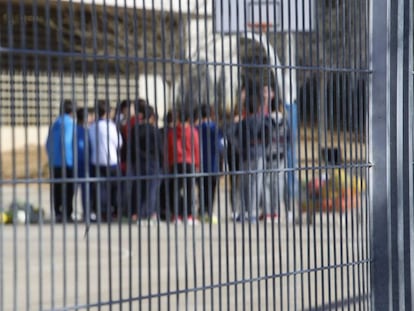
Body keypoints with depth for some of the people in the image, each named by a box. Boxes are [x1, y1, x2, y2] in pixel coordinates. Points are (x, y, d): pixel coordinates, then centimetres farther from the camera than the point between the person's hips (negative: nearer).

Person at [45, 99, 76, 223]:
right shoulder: (69, 123, -9)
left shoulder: (55, 123, 14)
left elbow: (48, 144, 16)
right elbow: (66, 142, -17)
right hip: (66, 163, -7)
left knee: (56, 190, 10)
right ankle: (66, 215, -6)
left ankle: (58, 214, 12)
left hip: (54, 163, 7)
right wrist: (69, 161, -14)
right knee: (68, 190, -4)